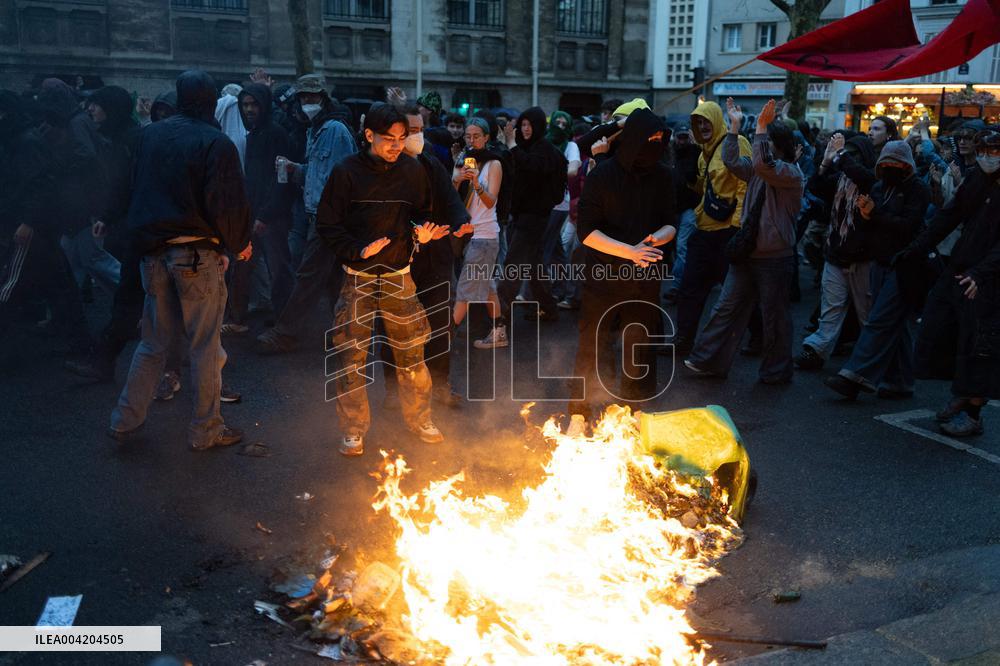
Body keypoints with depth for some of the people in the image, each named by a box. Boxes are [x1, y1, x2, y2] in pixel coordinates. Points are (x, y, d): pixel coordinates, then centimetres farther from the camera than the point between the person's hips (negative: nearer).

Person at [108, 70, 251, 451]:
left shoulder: (149, 135, 8)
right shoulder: (216, 143, -11)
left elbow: (136, 191, 15)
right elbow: (228, 203, -13)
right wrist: (240, 242, 2)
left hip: (153, 252, 6)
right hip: (198, 254, -6)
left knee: (153, 341, 17)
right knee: (205, 346, 5)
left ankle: (125, 420, 20)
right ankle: (205, 430, 13)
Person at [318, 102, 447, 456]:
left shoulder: (412, 170, 0)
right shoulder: (347, 171, -8)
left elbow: (422, 213, 14)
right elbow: (327, 224, -5)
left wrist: (423, 232, -8)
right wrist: (358, 251, -18)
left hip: (399, 277, 2)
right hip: (358, 278, -2)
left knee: (411, 352, 9)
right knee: (350, 354, 1)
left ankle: (419, 418, 29)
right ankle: (354, 429, 17)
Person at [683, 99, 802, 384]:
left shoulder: (792, 173, -11)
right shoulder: (759, 167, 14)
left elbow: (764, 165, -28)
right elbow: (732, 161, 11)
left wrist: (761, 127, -28)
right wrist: (735, 125, 9)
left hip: (774, 257, -7)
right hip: (747, 253, 8)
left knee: (773, 315, 4)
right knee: (727, 307, 7)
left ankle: (776, 371, 17)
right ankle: (709, 360, 13)